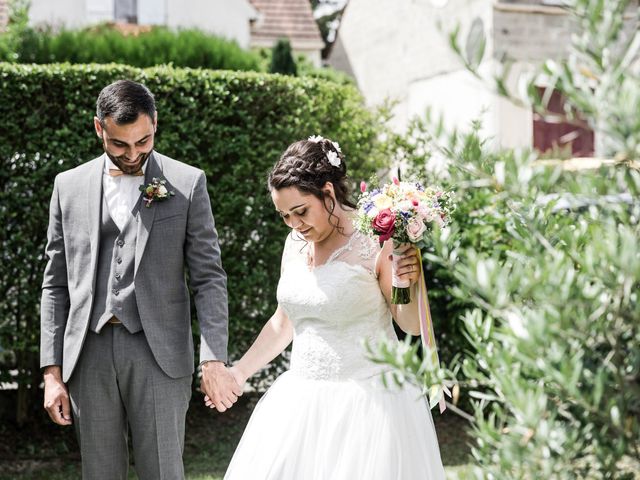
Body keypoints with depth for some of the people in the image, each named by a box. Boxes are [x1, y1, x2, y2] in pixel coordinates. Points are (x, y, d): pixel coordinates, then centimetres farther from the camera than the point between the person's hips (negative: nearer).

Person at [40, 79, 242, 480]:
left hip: (160, 354, -2)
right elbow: (56, 285, 10)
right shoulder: (69, 185, 8)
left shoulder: (188, 184, 1)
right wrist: (52, 372, 4)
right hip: (90, 354, 2)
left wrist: (214, 360, -13)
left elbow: (209, 278, -2)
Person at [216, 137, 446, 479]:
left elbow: (411, 326, -7)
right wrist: (240, 372, 19)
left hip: (368, 399, -6)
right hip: (303, 399, 6)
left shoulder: (376, 243, -14)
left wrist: (409, 283, -25)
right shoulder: (296, 243, 6)